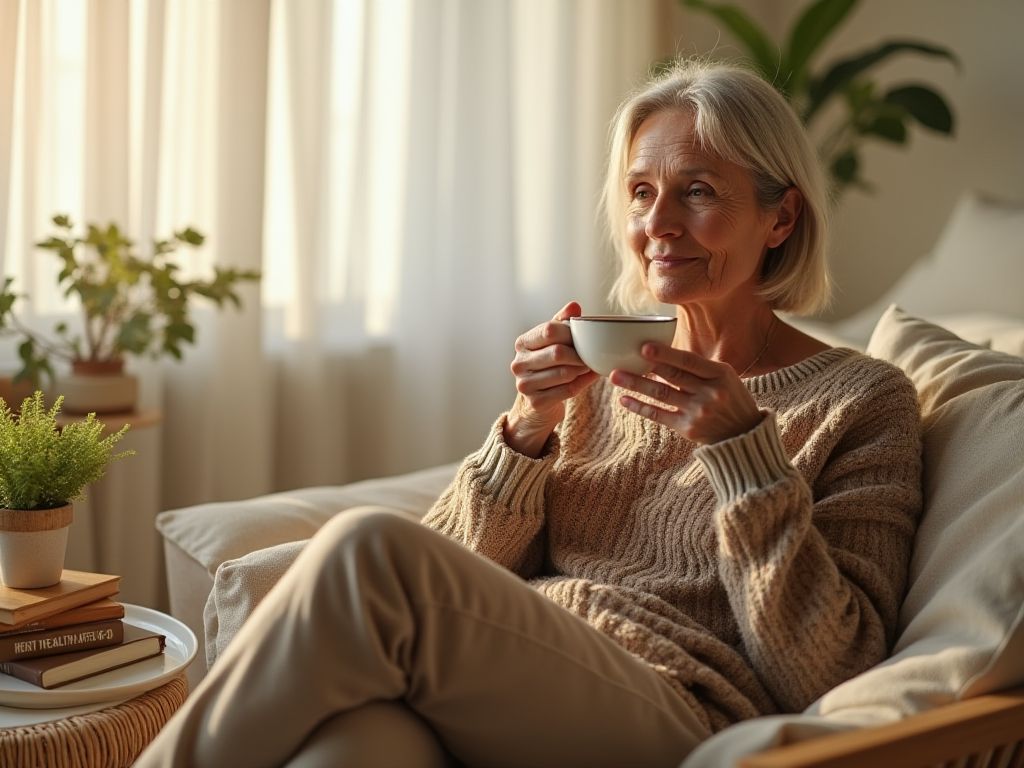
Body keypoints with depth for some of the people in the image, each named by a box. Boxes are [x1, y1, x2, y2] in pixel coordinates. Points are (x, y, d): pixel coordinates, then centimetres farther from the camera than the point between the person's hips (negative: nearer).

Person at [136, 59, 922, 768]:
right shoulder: (594, 373, 20)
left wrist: (744, 449, -12)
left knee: (367, 551, -29)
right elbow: (450, 585, 13)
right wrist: (528, 429, -3)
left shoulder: (864, 401, 7)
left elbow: (824, 680, -2)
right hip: (504, 698, 4)